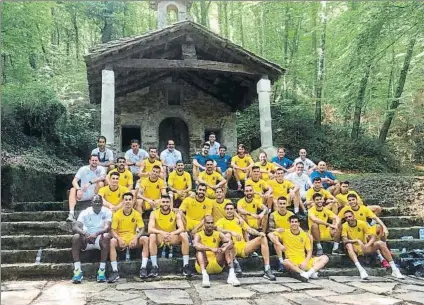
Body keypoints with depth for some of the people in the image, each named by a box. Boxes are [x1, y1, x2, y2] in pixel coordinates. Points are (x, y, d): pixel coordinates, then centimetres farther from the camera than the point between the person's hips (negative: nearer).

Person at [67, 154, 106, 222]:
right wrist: (79, 189, -31)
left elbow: (103, 177, -26)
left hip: (94, 193, -2)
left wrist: (90, 182, -37)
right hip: (83, 194, 2)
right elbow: (74, 181, -10)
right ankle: (71, 214, -34)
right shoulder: (83, 169, -2)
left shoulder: (101, 169, -3)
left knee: (101, 183, -26)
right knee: (73, 190, -26)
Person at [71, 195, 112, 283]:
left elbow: (107, 227, -19)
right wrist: (85, 234, -35)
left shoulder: (107, 212, -4)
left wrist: (97, 233, -39)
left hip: (100, 240, -1)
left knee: (106, 236, -33)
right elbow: (75, 227, -14)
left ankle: (102, 270, -28)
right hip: (86, 240, 1)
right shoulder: (85, 212, -2)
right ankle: (77, 270, -27)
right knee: (75, 237, -27)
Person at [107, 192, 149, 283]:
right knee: (112, 242, -33)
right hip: (121, 239, -1)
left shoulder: (137, 214, 1)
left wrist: (136, 238, -22)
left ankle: (143, 268, -25)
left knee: (145, 239, -27)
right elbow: (113, 230, -4)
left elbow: (142, 229, -2)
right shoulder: (117, 214, -2)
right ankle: (115, 272, -31)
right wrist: (119, 239, -24)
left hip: (133, 239, 1)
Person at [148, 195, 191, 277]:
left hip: (173, 238, 1)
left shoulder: (176, 213, -8)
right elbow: (150, 229, -24)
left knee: (184, 235, -27)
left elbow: (182, 228, -20)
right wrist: (161, 232, -43)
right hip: (159, 238, -1)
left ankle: (185, 266, -20)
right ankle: (154, 266, -27)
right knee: (152, 236, -33)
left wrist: (172, 233, -40)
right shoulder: (154, 213, -10)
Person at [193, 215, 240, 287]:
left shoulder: (218, 234, 5)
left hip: (217, 265, 2)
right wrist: (211, 249, -42)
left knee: (227, 245, -16)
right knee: (200, 249, -27)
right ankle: (204, 275, -46)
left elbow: (230, 241, -15)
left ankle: (231, 274, -30)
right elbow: (195, 245, -28)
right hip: (203, 265, -2)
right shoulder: (199, 235, -3)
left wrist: (224, 249, -38)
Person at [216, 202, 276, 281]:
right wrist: (232, 232, -30)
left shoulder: (239, 220, 25)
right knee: (228, 235, -37)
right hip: (232, 249, -5)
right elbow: (219, 230, -13)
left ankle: (267, 270, -19)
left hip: (243, 247, 5)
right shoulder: (221, 221, 10)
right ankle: (235, 262, -23)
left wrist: (259, 233, -7)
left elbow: (249, 230, 14)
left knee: (263, 238, -13)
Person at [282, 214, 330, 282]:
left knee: (325, 258, -11)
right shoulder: (285, 233, 1)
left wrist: (305, 261, -10)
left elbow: (309, 251, 9)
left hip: (304, 261, 4)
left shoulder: (304, 235, 9)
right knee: (285, 262, -38)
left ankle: (309, 273, -32)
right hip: (292, 262, -4)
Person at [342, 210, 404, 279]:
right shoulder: (344, 226, -10)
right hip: (354, 249, -2)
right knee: (349, 245, -35)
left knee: (380, 243, -21)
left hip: (364, 248, 2)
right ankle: (360, 270, -45)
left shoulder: (362, 223, -6)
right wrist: (357, 241, -35)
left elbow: (373, 237, -8)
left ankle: (394, 270, -18)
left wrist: (367, 245, -28)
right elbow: (345, 240, -20)